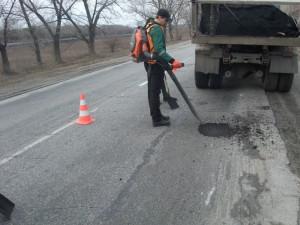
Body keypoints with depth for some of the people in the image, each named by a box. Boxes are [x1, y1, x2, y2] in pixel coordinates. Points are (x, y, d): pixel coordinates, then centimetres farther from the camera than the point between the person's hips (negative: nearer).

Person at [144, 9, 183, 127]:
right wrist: (172, 61, -30)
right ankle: (157, 119, 2)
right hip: (155, 64, -10)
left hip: (151, 63, 10)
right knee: (155, 91, -5)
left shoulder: (150, 27, 16)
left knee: (153, 90, 14)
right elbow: (159, 50, -25)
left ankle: (156, 115, 26)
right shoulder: (157, 29, -16)